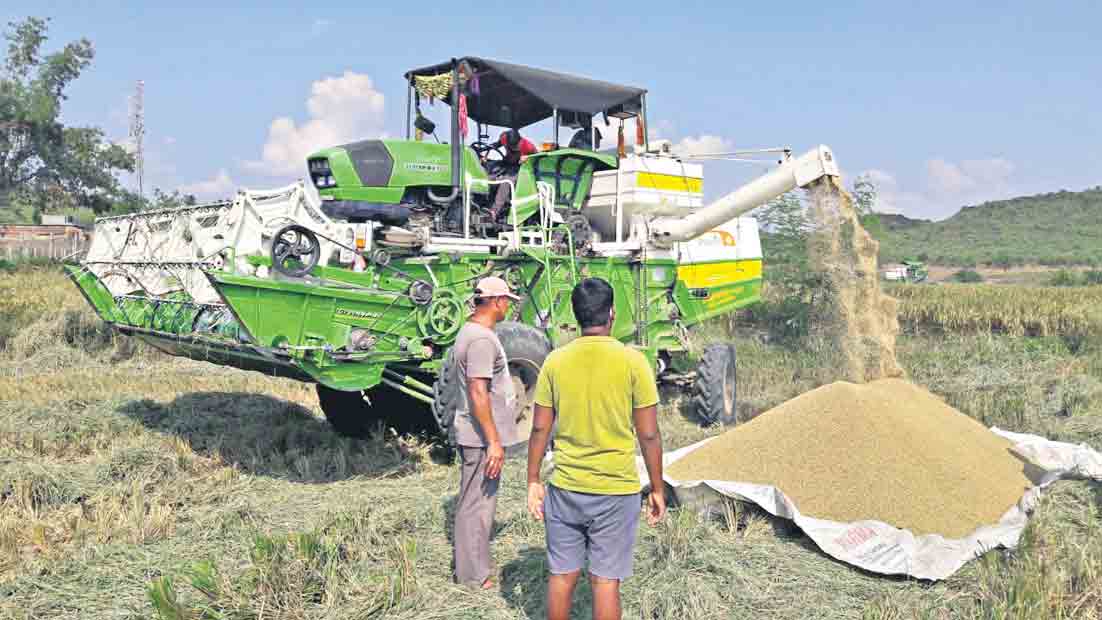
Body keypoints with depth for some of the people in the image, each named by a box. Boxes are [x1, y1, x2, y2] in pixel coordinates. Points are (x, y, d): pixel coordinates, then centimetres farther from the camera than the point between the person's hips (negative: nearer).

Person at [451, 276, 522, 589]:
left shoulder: (470, 332, 13)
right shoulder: (482, 339, -20)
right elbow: (478, 393, -25)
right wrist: (494, 441, -24)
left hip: (476, 434, 11)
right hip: (482, 436, -11)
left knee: (477, 501, 19)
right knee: (476, 504, -2)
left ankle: (475, 565, 30)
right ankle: (473, 575, 7)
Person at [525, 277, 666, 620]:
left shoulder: (555, 361, -2)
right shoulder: (633, 361, -9)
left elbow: (539, 429, 1)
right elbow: (649, 435, -7)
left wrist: (533, 482, 11)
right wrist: (657, 489, 3)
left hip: (564, 488, 3)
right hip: (616, 490, -2)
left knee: (562, 575, 14)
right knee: (606, 580, 7)